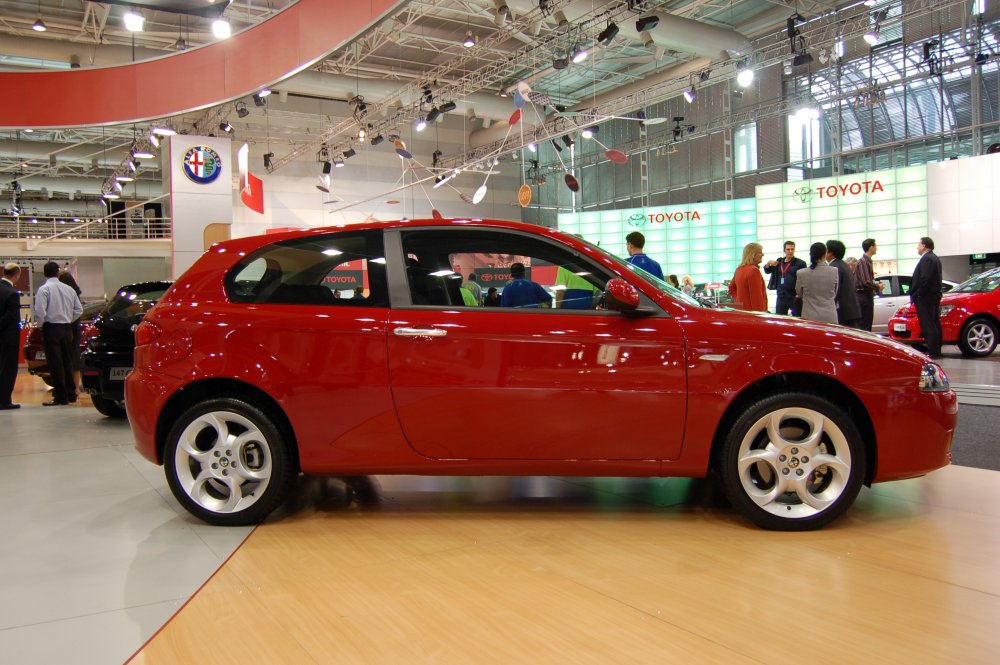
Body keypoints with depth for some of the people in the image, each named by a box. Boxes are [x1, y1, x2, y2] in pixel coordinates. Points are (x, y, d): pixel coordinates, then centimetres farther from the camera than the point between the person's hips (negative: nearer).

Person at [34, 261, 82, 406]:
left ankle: (60, 396, -2)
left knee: (55, 363, -2)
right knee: (67, 361, 14)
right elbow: (79, 310, 7)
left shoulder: (44, 289, -10)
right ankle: (71, 393, 17)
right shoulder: (69, 289, 6)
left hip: (51, 328, -5)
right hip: (67, 328, 5)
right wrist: (68, 320, 14)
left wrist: (41, 324, -2)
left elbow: (40, 311, -18)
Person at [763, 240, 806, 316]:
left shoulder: (800, 263, -4)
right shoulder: (779, 262, 11)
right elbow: (767, 271, 13)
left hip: (795, 298, -4)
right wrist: (768, 263, -8)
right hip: (781, 297, 4)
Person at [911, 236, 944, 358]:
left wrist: (917, 295, -19)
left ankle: (932, 351, -10)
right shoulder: (934, 258, 19)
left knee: (928, 325, -9)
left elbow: (925, 279, -23)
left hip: (925, 298, -11)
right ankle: (936, 350, 18)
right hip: (934, 296, 11)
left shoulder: (927, 259, -15)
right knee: (934, 324, 13)